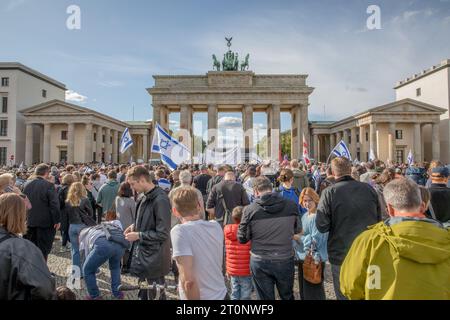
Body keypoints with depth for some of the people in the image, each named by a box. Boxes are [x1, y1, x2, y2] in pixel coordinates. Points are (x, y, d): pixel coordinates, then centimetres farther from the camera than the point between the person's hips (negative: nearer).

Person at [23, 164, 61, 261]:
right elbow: (54, 205, -19)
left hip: (30, 221, 6)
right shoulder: (49, 186, -18)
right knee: (43, 249, 5)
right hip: (45, 222, -6)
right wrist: (57, 220, -10)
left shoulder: (26, 185, 2)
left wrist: (25, 218, 21)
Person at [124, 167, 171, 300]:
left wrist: (138, 235, -17)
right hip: (143, 253, 9)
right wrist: (135, 226, 2)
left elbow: (162, 234, -24)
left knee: (155, 295, 10)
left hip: (154, 257, -8)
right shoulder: (145, 197, 4)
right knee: (143, 293, 24)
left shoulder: (160, 200, -24)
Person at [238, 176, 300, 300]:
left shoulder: (250, 209, -15)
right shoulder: (292, 206, -9)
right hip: (286, 260, 2)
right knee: (287, 296, 25)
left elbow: (242, 238, -5)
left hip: (260, 262, -1)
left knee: (266, 297, 17)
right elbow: (297, 230, 8)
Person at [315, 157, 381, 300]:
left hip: (341, 254, -3)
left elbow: (322, 226, -17)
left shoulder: (329, 192, -16)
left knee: (344, 295, 14)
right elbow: (379, 219, 8)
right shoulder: (369, 188, -4)